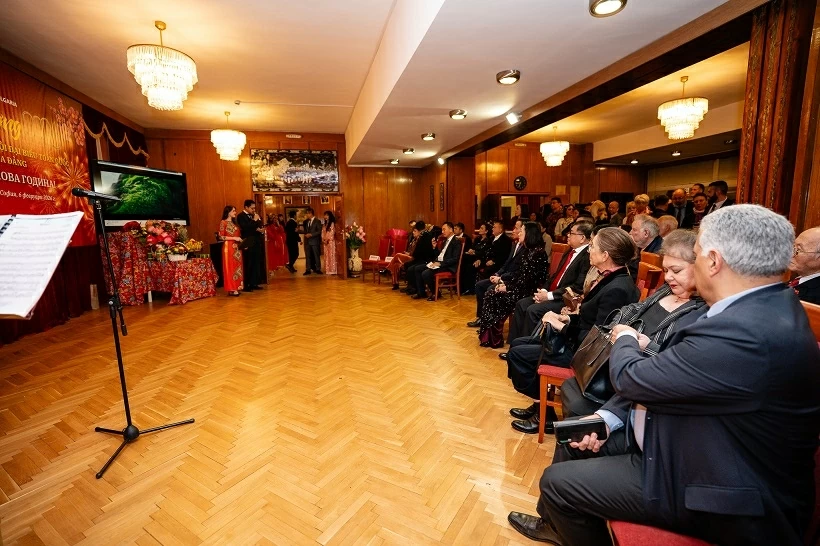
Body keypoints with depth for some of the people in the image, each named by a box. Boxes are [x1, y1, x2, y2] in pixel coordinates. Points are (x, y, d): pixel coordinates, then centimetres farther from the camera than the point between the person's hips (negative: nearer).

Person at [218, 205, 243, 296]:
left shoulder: (234, 223, 18)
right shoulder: (223, 222, -3)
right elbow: (221, 237, -10)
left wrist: (241, 240, 6)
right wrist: (234, 238, -15)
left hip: (237, 248, 7)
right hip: (228, 247, -7)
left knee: (237, 267, 5)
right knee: (230, 267, -5)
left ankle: (236, 287, 10)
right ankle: (231, 289, -1)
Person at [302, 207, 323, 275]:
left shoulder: (317, 221, -4)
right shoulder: (306, 221, 13)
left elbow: (319, 231, -10)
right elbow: (305, 230, 19)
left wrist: (311, 234, -15)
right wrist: (306, 234, -2)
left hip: (315, 241, -5)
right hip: (307, 241, 5)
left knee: (316, 255, 1)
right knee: (308, 256, 5)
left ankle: (318, 269, 9)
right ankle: (308, 270, 9)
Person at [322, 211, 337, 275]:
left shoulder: (332, 223, -4)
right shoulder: (325, 224, 18)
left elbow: (332, 233, -11)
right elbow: (323, 232, 14)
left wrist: (327, 240, -13)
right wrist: (323, 240, -1)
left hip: (331, 241, -7)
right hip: (325, 242, 7)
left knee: (331, 255, -7)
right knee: (326, 256, 6)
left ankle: (332, 270, -5)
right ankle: (328, 270, 9)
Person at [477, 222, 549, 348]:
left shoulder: (538, 253, -18)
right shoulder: (527, 250, 12)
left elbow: (529, 279, -21)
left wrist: (508, 288, -15)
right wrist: (505, 283, 1)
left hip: (529, 291, -9)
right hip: (522, 287, 9)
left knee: (495, 297, -17)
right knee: (490, 294, -6)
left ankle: (495, 338, -2)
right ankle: (489, 335, -1)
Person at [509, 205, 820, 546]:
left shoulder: (747, 333, -35)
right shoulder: (764, 307, -1)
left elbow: (631, 379, -24)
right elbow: (662, 375, 0)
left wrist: (625, 340, -2)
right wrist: (608, 417, -5)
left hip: (723, 493, -8)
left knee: (557, 480, -4)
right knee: (573, 440, 12)